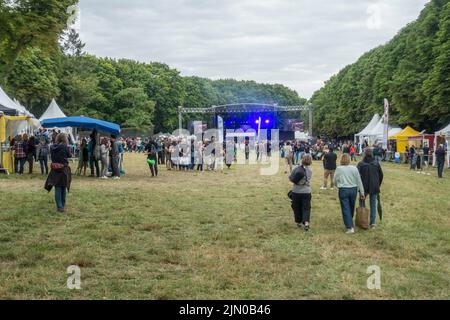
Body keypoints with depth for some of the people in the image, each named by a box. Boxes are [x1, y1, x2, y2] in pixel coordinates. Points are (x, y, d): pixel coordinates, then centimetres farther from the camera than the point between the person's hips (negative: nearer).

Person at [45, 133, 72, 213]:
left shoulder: (52, 147, -1)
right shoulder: (65, 147, -13)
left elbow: (51, 156, 10)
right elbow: (69, 155, 1)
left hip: (55, 169, 3)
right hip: (63, 169, -3)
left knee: (57, 188, 5)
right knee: (63, 188, 13)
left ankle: (59, 206, 0)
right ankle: (62, 205, 24)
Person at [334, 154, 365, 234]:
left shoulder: (339, 169, -8)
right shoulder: (354, 168, -3)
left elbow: (335, 181, 2)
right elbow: (359, 181, 2)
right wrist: (362, 193, 8)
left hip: (343, 190, -3)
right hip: (353, 190, 3)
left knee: (346, 209, 1)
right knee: (351, 208, 19)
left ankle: (350, 227, -5)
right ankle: (350, 223, 37)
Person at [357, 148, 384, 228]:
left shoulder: (361, 164, -8)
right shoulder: (376, 163, 0)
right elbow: (381, 175, 8)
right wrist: (378, 185, 20)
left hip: (364, 187, -2)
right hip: (374, 187, 2)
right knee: (373, 204, 7)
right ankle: (372, 222, 6)